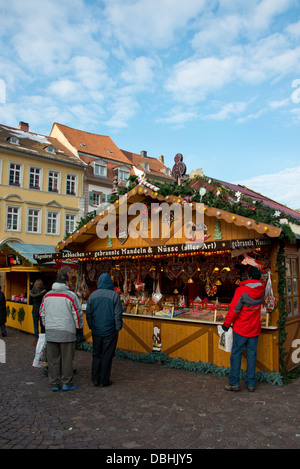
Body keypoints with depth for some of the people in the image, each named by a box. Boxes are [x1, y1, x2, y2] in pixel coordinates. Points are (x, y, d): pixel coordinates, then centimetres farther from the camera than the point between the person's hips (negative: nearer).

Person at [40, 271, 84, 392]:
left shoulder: (47, 295, 8)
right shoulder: (71, 295, -9)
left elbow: (42, 312, 16)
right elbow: (77, 313, -6)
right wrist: (80, 326, 8)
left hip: (50, 332, 5)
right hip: (66, 331, -5)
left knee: (53, 358, 12)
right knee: (67, 358, 6)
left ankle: (54, 383, 20)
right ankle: (66, 383, 14)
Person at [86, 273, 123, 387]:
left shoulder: (92, 295, 2)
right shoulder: (114, 295, -10)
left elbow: (88, 313, 8)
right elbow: (118, 314, -10)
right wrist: (118, 328, -1)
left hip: (96, 331, 4)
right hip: (110, 331, -4)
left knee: (96, 354, 15)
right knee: (107, 356, 6)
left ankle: (95, 379, 20)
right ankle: (104, 380, 12)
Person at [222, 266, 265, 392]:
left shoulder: (241, 290, -20)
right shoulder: (261, 289, -5)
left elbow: (234, 309, -16)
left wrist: (226, 323, -5)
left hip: (241, 328, -5)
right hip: (255, 329, 5)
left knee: (236, 354, 4)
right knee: (251, 354, 11)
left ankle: (234, 383, 8)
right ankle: (251, 383, 17)